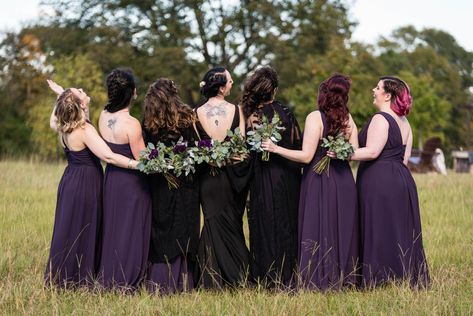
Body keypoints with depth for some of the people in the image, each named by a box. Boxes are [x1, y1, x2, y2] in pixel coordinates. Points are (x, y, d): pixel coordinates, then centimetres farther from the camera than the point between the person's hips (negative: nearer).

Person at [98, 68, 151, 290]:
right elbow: (142, 158, -17)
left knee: (112, 228, 17)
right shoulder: (131, 124, -22)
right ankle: (127, 281, 7)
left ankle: (109, 278, 24)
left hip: (111, 177, 7)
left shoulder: (104, 116, -2)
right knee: (131, 230, 3)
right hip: (131, 182, -7)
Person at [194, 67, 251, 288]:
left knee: (213, 223, 8)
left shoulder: (197, 113, -5)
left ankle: (213, 280, 7)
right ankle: (235, 278, 14)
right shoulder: (236, 110, -7)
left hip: (208, 176, 1)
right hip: (233, 175, 0)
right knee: (232, 225, 11)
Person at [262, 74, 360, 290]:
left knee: (318, 230, 1)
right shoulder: (347, 118, 3)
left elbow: (306, 156, -16)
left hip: (319, 181, -5)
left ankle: (319, 281, 3)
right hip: (343, 182, 5)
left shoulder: (316, 117, -11)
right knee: (342, 230, 12)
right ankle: (343, 278, 18)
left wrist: (276, 149, -14)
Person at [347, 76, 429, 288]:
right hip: (402, 180, 9)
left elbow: (372, 151, -21)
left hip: (379, 183, -9)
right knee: (402, 232, 12)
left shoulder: (380, 119, -13)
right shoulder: (404, 122, 15)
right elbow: (405, 157, 16)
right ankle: (407, 278, 15)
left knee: (379, 233, -5)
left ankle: (379, 281, -2)